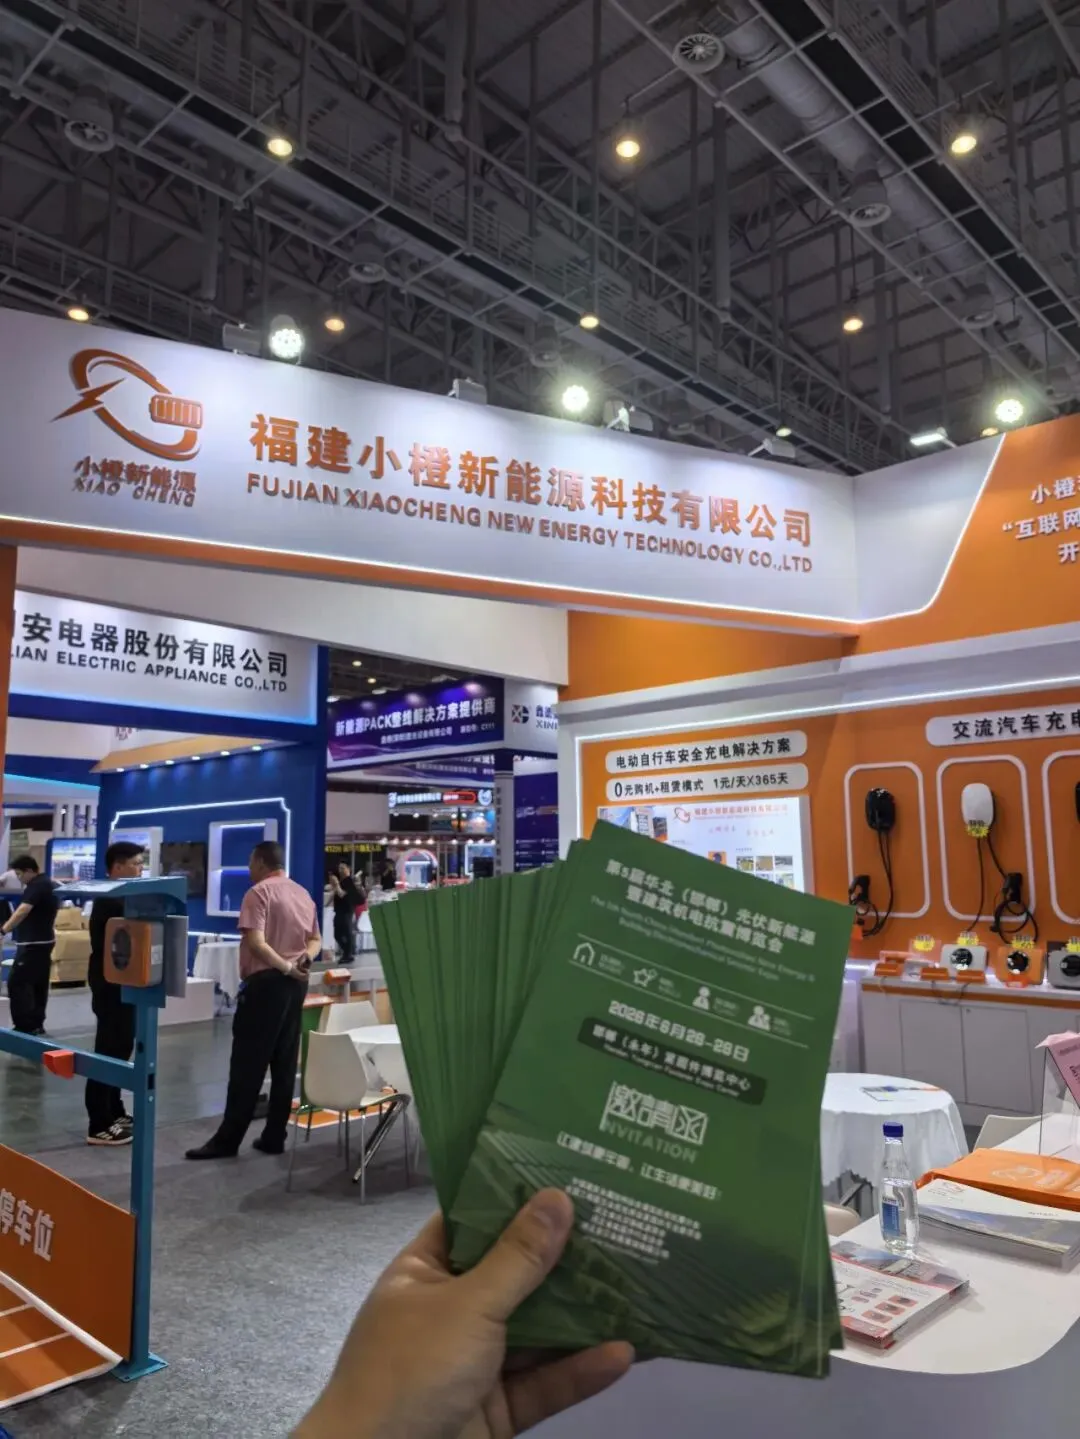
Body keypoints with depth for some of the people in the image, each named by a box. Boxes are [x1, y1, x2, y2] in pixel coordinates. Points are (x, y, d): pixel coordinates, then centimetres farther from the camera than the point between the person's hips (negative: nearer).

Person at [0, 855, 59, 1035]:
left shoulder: (36, 886, -16)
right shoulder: (49, 884, 16)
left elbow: (22, 912, -29)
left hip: (32, 943, -10)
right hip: (44, 940, 10)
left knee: (16, 983, -8)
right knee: (39, 984, 12)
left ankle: (25, 1026, -9)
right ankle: (36, 1024, 16)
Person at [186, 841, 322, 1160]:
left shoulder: (259, 892, -10)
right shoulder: (304, 894, 14)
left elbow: (255, 943, -20)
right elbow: (315, 939, 18)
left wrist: (286, 968, -12)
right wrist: (304, 959, 0)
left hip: (266, 982, -7)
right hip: (295, 984, 7)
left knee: (247, 1063, -2)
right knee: (285, 1064, 9)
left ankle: (228, 1139, 4)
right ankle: (274, 1136, 13)